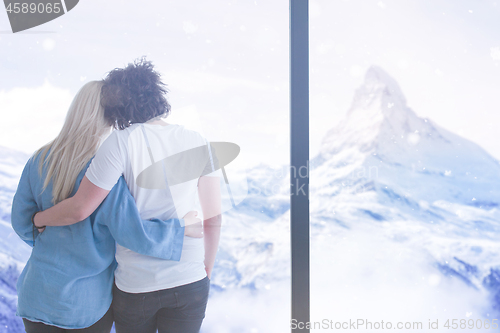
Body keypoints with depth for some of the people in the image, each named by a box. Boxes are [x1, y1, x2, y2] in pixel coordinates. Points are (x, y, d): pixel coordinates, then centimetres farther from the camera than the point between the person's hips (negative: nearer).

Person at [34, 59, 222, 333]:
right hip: (190, 283, 2)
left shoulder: (122, 142, -13)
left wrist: (37, 218, 6)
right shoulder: (199, 145, -3)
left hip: (135, 285, -2)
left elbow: (79, 209, -14)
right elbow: (213, 219, 0)